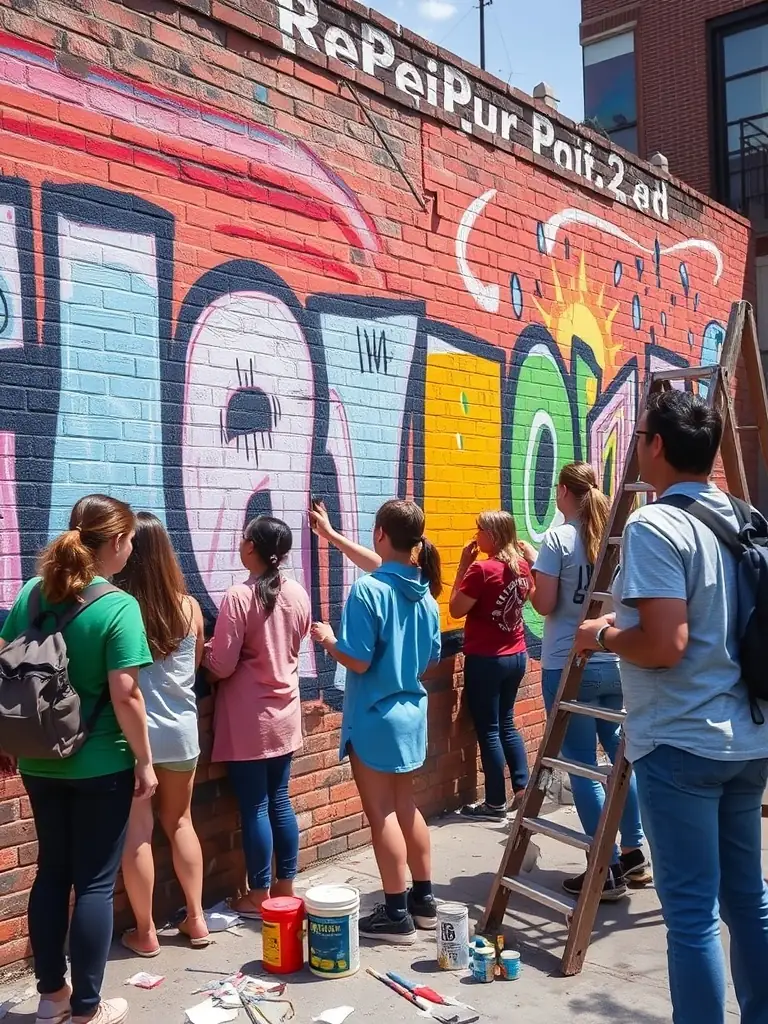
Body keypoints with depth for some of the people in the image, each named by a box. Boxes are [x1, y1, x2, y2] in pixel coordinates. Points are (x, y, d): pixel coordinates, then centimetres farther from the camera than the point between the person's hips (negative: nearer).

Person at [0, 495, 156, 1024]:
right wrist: (144, 762, -10)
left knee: (51, 872, 18)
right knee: (95, 882, 6)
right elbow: (125, 696, -20)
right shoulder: (119, 606, -19)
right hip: (101, 765, -6)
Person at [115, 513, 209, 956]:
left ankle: (145, 932, 20)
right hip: (180, 730, 3)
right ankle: (196, 918, 27)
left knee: (138, 832, 9)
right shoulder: (189, 607, -5)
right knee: (180, 822, 20)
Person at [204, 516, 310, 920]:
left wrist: (205, 651, 5)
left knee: (254, 805, 4)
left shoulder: (239, 596, -18)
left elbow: (222, 666, -15)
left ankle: (259, 896, 14)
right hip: (285, 711, 6)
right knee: (279, 800, 15)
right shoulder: (298, 595, 0)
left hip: (248, 717, -6)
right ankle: (285, 886, 24)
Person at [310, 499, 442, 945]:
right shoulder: (423, 591, 2)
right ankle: (424, 899, 29)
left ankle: (397, 916, 11)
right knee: (406, 807, 19)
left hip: (375, 717, -7)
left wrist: (328, 640, 1)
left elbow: (358, 661, -25)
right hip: (412, 712, 7)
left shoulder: (367, 590, -21)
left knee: (382, 815, 3)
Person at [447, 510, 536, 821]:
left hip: (486, 660, -8)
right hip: (516, 656, 8)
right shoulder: (522, 566, 4)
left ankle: (496, 804, 9)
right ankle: (523, 790, 20)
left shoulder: (482, 569, -19)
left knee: (488, 730, 2)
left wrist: (463, 566, -10)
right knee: (506, 725, 19)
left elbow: (456, 609, -13)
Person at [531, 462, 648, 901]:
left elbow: (545, 605, -11)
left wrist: (531, 582, 8)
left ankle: (608, 872, 7)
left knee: (583, 767, 2)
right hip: (617, 662, 6)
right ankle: (634, 854, 27)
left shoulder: (558, 538, -9)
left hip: (569, 666, -5)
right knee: (621, 754, 19)